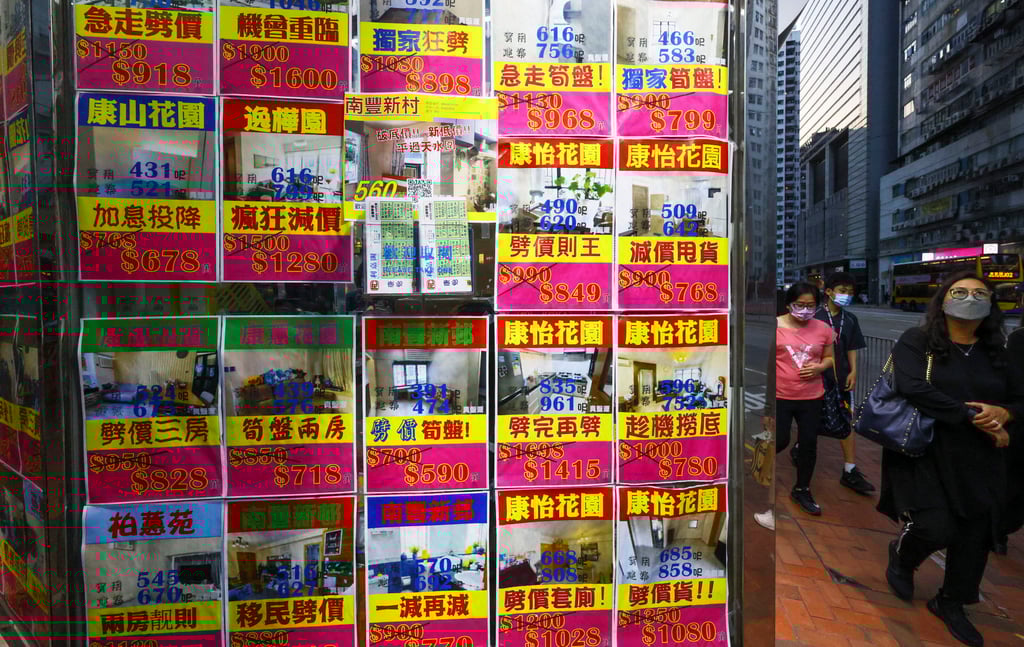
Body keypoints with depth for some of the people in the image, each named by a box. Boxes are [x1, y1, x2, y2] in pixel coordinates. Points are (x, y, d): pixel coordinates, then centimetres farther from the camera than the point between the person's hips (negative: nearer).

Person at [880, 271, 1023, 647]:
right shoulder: (916, 342, -6)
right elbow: (912, 389, -21)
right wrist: (973, 416, -20)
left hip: (979, 461, 5)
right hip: (924, 452, -5)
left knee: (976, 537, 9)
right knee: (935, 529, -13)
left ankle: (950, 603, 35)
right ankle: (901, 555, 25)